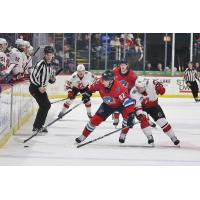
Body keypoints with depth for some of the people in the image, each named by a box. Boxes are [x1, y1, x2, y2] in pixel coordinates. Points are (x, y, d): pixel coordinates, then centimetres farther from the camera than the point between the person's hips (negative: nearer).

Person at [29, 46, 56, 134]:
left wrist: (52, 79, -6)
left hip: (41, 88, 10)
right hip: (35, 87, -10)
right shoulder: (40, 64, -18)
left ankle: (38, 126, 28)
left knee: (46, 105, 15)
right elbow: (32, 76, -21)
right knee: (45, 105, -16)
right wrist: (39, 87, -25)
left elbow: (51, 80, 18)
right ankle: (37, 126, -12)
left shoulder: (50, 66, 10)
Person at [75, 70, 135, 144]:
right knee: (95, 119, -4)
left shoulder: (119, 88, -42)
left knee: (127, 115, -29)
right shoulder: (100, 82, -28)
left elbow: (128, 102, -46)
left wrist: (131, 115, -52)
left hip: (120, 104, -4)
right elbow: (92, 88, -1)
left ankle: (123, 135, -5)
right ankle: (83, 136, 12)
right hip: (107, 104, 4)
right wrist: (87, 94, 5)